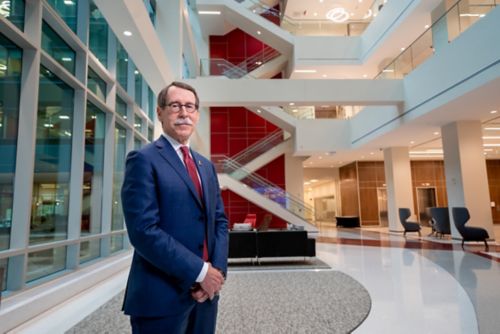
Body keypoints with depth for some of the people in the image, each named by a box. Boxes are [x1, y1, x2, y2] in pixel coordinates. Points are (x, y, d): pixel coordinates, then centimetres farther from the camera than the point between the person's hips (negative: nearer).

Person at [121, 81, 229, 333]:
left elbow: (220, 221, 10)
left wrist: (217, 269, -6)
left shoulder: (206, 166, 12)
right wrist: (199, 271, -17)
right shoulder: (143, 159, -10)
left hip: (205, 290, 7)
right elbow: (143, 230, -19)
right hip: (161, 295, -6)